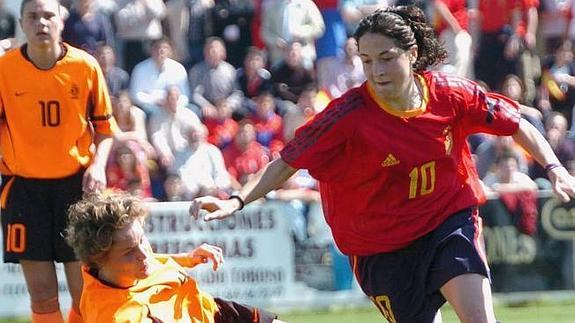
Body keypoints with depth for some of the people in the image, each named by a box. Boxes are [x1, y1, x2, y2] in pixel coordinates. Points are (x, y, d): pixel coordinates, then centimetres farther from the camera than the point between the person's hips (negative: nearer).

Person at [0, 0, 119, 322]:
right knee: (42, 292, -3)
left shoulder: (85, 66, -3)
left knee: (84, 289, 0)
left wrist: (98, 164, -8)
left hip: (76, 183, 0)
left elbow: (104, 125, 7)